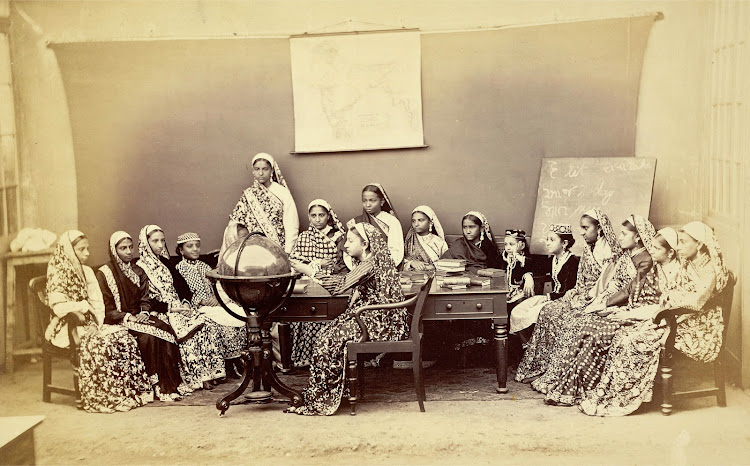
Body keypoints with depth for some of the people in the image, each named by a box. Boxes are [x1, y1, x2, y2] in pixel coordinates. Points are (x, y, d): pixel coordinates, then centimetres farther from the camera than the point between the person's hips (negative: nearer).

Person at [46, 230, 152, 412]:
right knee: (100, 342, -33)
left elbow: (98, 302, 8)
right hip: (67, 328, -6)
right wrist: (85, 306, -12)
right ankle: (103, 397, -28)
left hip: (90, 324, 6)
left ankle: (128, 393, -21)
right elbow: (58, 306, -15)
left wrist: (96, 323, -9)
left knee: (122, 335, -19)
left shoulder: (87, 271, 15)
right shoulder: (57, 274, -4)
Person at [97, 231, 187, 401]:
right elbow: (105, 309, -8)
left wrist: (144, 313, -9)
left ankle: (173, 382, -20)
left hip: (138, 316, 5)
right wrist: (128, 317, -18)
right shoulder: (104, 273, -4)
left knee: (166, 329, -23)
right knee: (148, 335, -31)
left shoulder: (138, 272, 15)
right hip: (117, 322, -5)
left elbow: (144, 299, 13)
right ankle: (159, 386, -25)